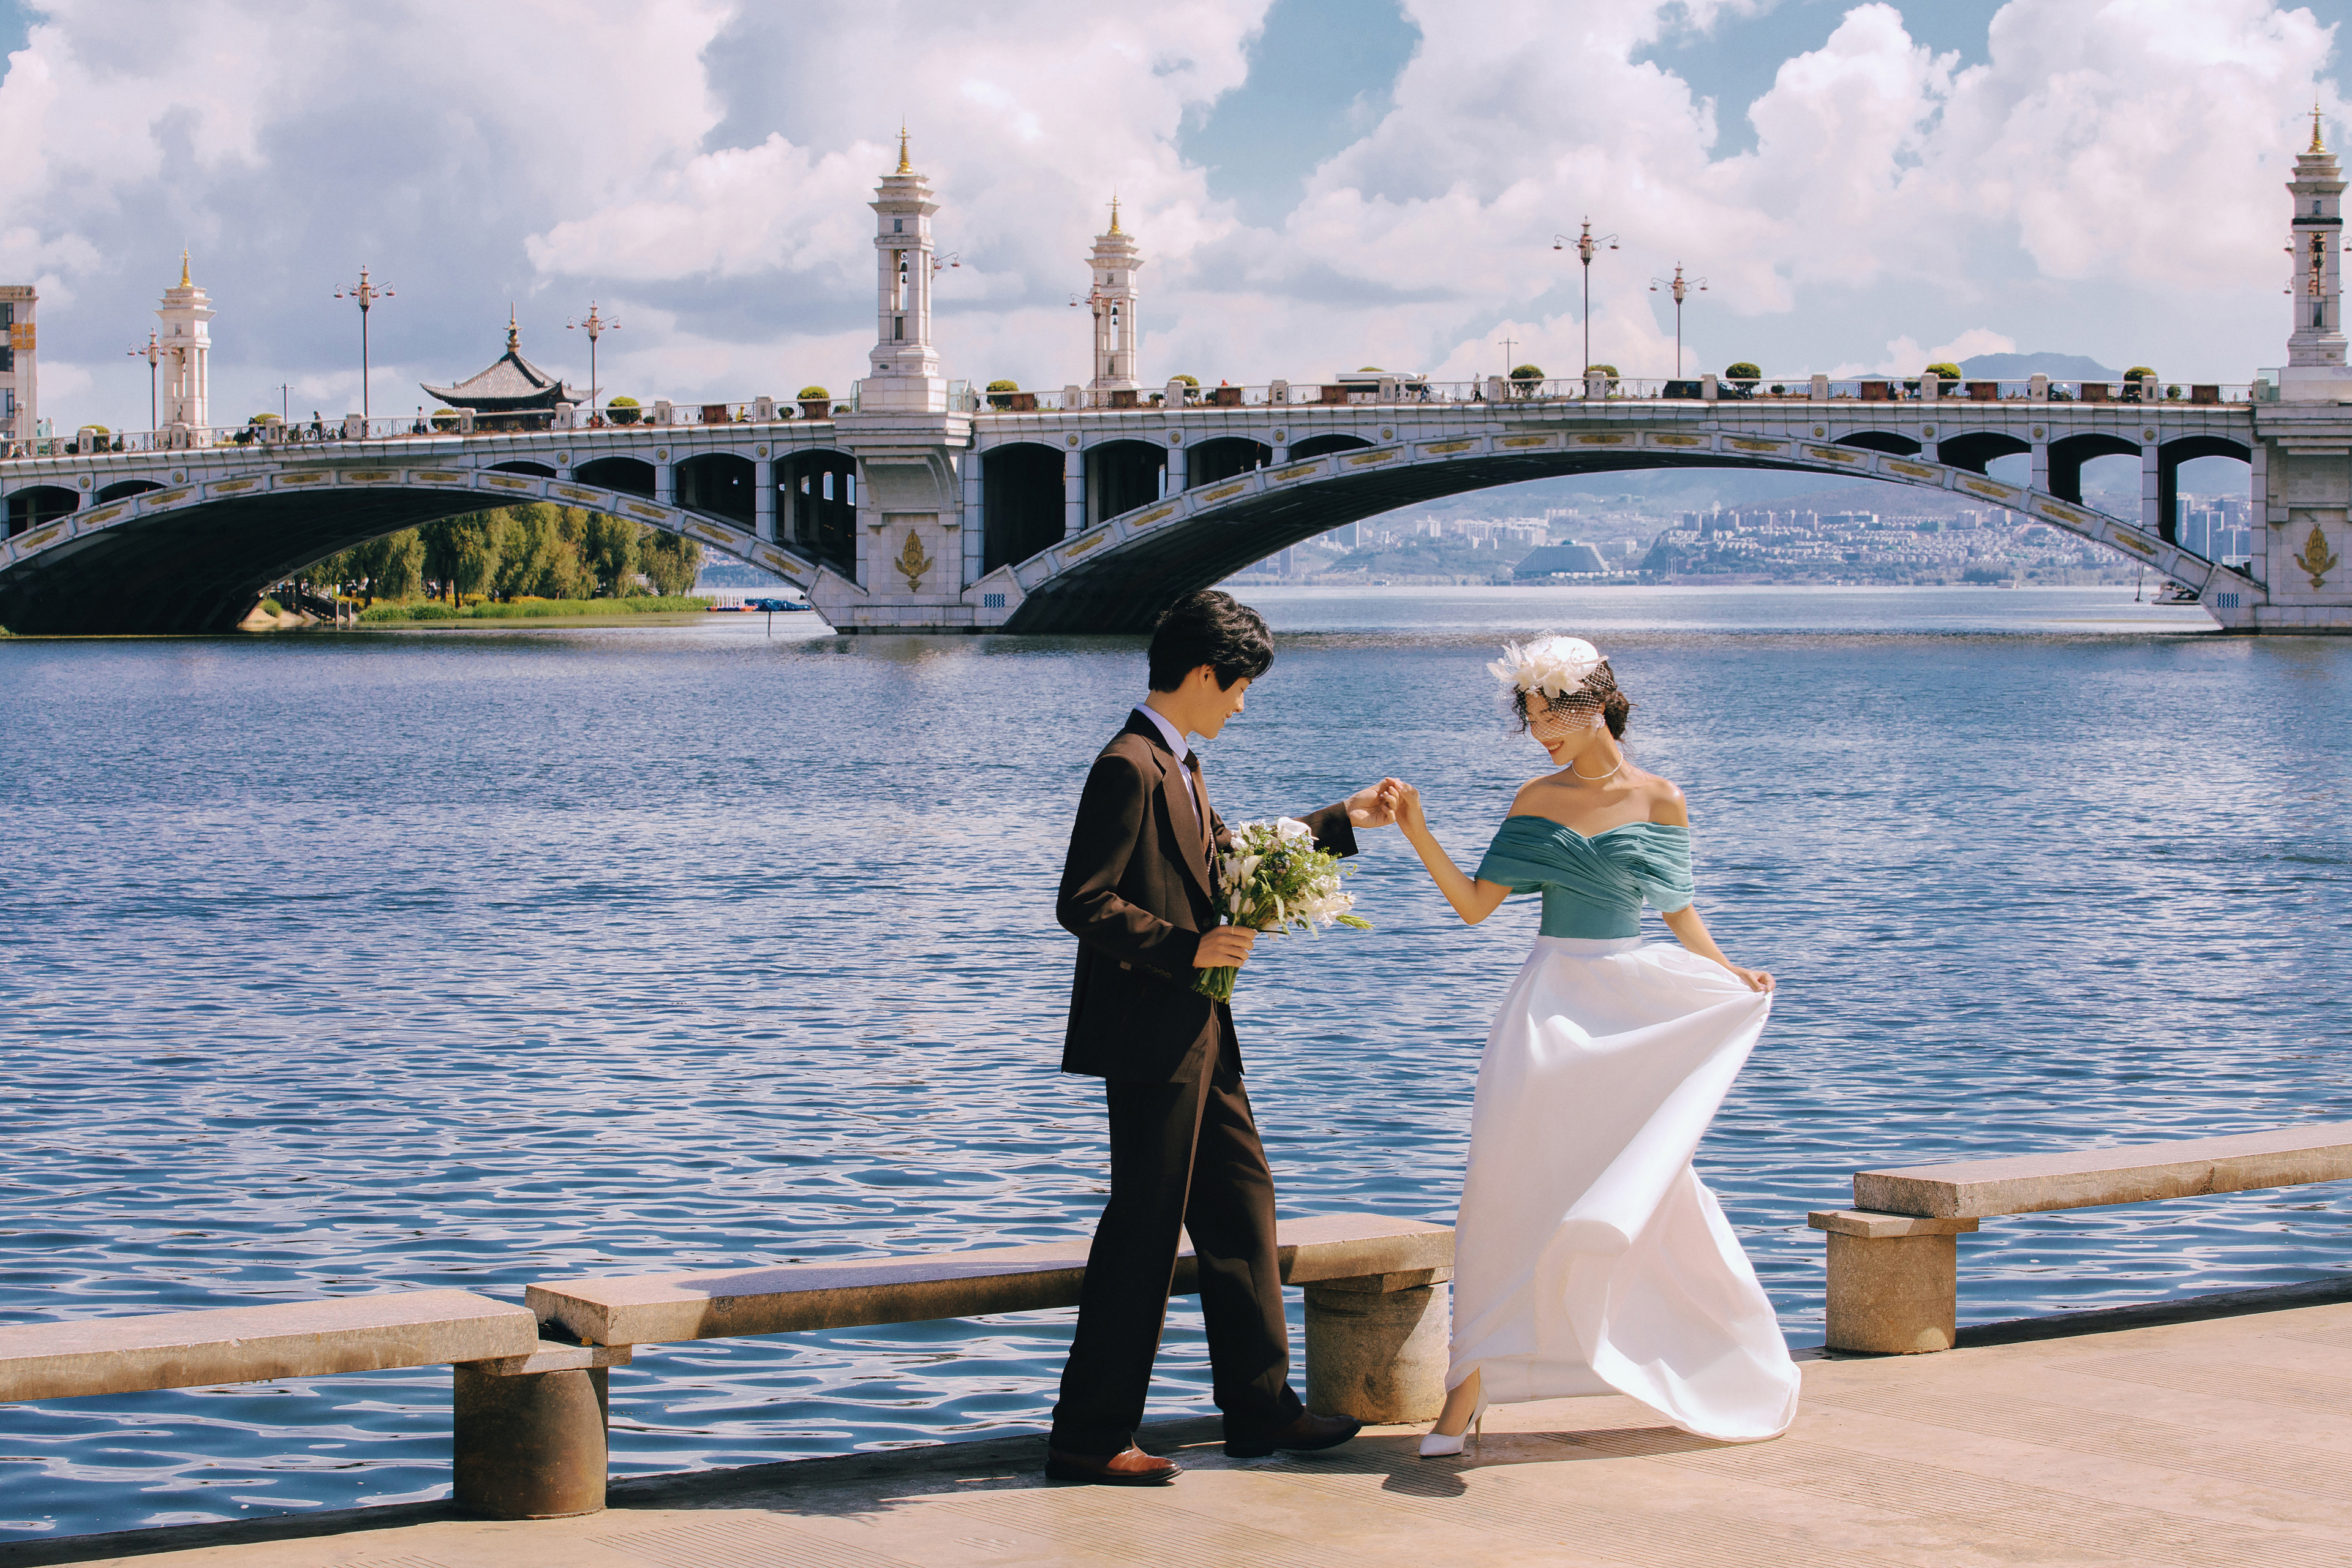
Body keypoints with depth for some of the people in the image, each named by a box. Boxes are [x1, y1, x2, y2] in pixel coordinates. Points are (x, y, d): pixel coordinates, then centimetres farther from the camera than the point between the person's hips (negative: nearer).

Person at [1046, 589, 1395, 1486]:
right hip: (1149, 1038, -11)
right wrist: (1187, 947, -21)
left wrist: (1341, 824, 32)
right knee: (1144, 1226, -6)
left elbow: (1229, 857, 29)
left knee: (1240, 1202, 15)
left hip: (1196, 1035, 11)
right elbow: (1082, 904, -22)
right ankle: (1088, 1437, -1)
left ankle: (1259, 1407, 23)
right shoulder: (1128, 768, -17)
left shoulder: (1177, 767, 14)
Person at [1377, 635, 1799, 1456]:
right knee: (1509, 1180, -7)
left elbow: (1680, 914, 7)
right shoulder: (1536, 802, 7)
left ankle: (1745, 1378, 19)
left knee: (1649, 1190, 3)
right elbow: (1475, 903, 4)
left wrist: (1732, 974, -5)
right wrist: (1419, 834, -6)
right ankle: (1471, 1380, -3)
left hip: (1634, 1008, -2)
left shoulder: (1658, 800, 2)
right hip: (1549, 1006, 2)